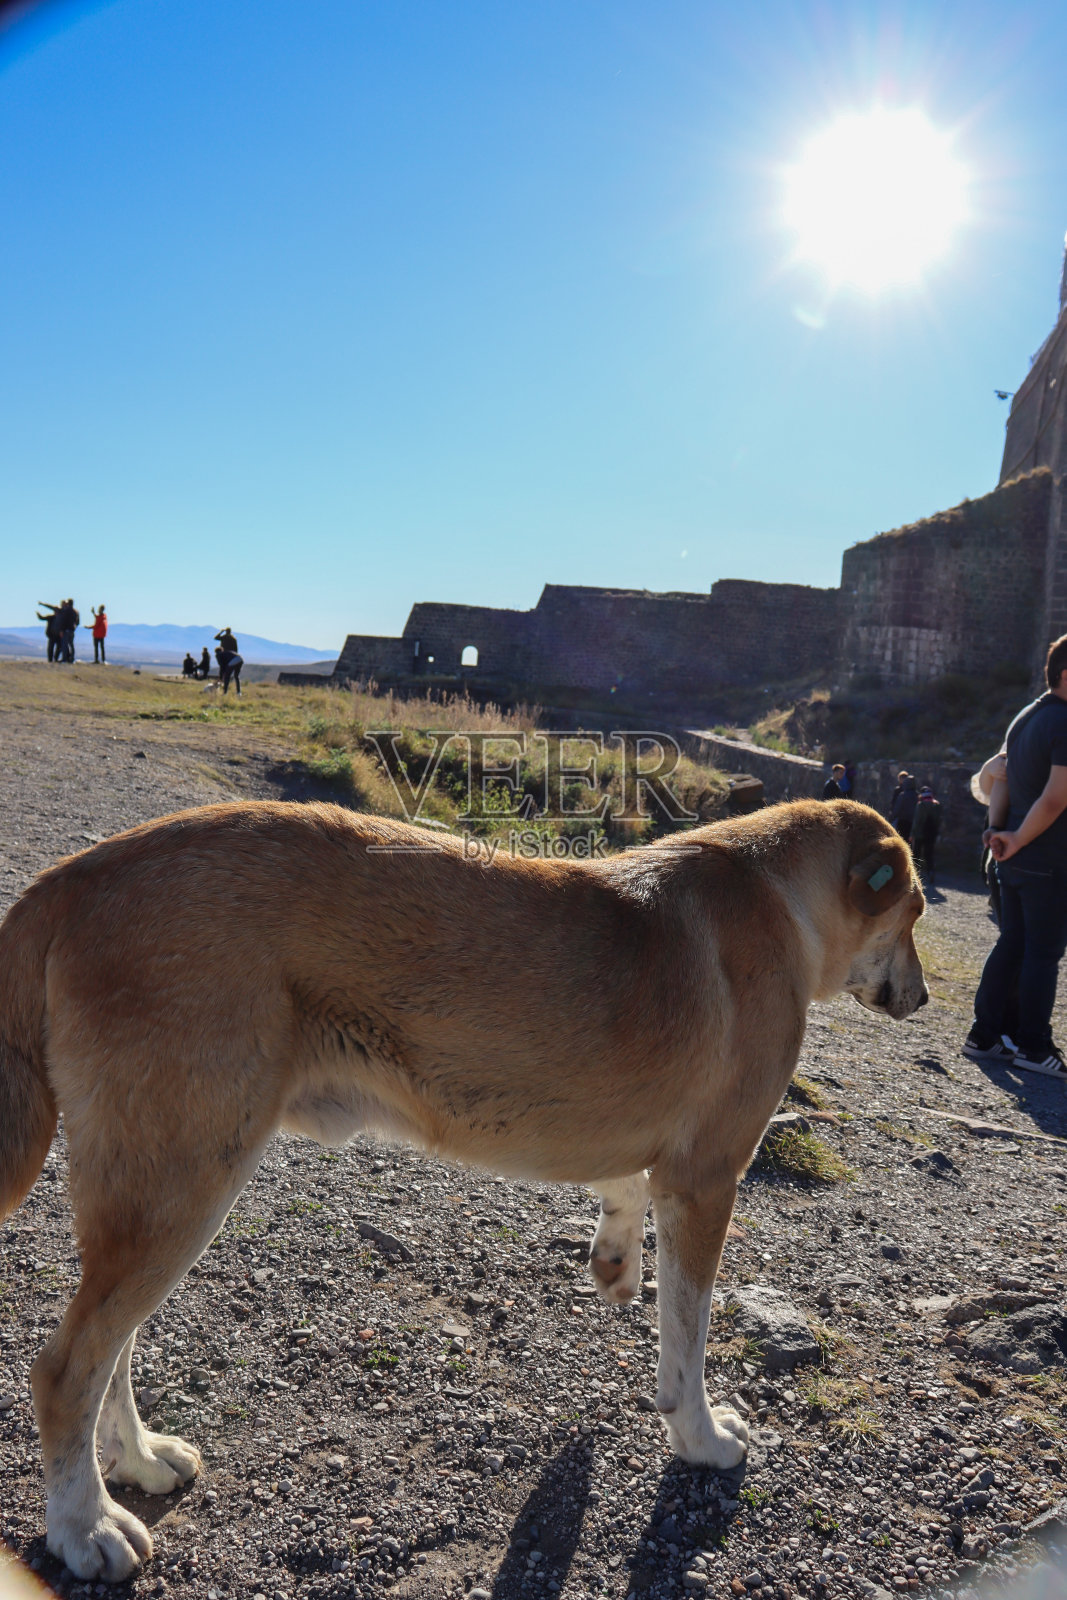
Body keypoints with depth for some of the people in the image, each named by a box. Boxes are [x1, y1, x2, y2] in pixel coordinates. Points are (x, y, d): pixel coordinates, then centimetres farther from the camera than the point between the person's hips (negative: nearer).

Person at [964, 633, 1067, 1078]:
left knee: (1011, 945, 13)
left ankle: (984, 1036, 18)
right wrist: (1018, 840, -12)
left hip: (1017, 856, 8)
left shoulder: (1024, 718, 13)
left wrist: (1014, 836, 10)